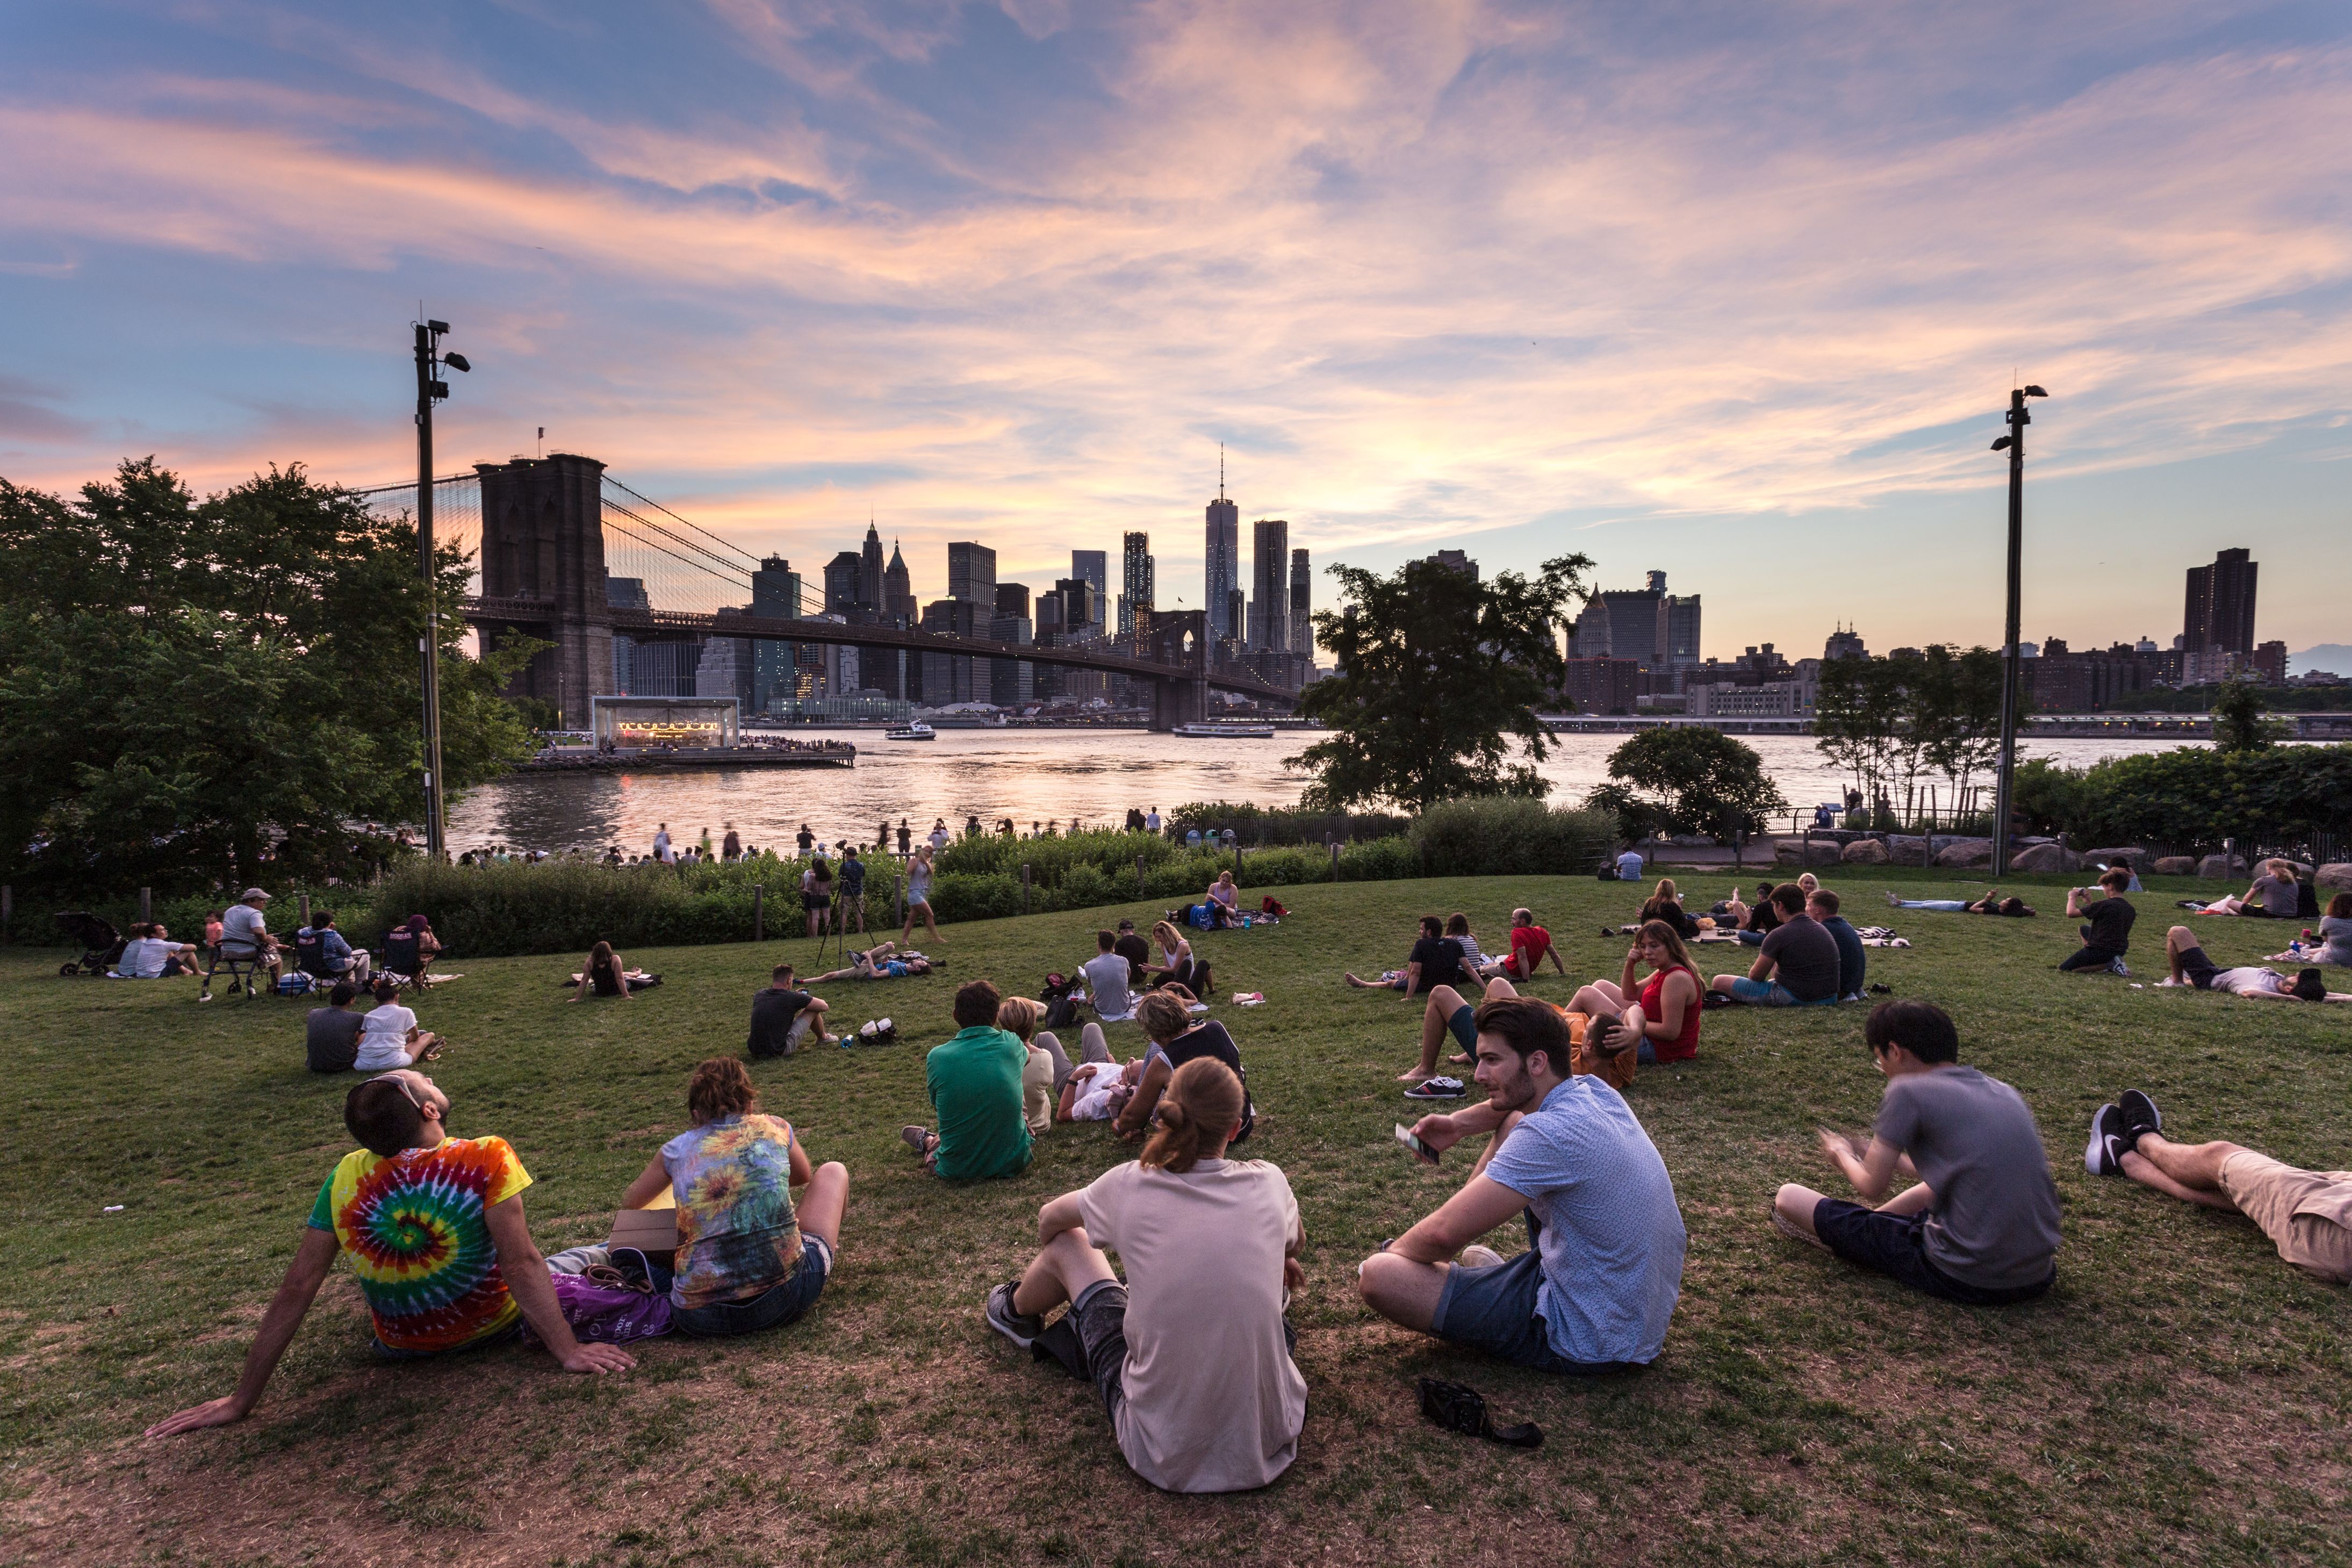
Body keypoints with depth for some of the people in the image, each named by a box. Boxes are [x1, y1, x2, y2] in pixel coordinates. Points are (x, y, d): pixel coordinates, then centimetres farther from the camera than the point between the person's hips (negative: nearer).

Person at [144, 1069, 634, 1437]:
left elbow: (296, 1289, -14)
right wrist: (568, 1350, -27)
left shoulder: (347, 1178, -16)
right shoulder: (487, 1158, -28)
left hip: (401, 1346, 3)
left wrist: (241, 1401, -6)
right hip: (493, 1328, -3)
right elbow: (521, 1263, -30)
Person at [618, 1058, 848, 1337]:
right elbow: (804, 1176, 32)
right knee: (833, 1171, 22)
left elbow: (629, 1203, 30)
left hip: (700, 1319, 2)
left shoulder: (676, 1150, 10)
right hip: (783, 1299, -1)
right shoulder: (775, 1128, 9)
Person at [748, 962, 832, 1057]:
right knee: (813, 1010, 7)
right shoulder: (792, 998, -13)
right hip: (779, 1052, -6)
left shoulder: (759, 994, 3)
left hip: (754, 1050, 6)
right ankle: (823, 1039, 33)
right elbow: (824, 1006, -2)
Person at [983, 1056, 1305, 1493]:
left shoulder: (1129, 1186, -11)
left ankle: (1018, 1312, 51)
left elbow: (1049, 1219, 13)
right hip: (1270, 1440, 1)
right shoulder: (1269, 1183, -8)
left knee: (1066, 1243, 19)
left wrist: (1049, 1264, 35)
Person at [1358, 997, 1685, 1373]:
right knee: (1512, 1122, 18)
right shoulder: (1593, 1088, -1)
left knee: (1377, 1275, -19)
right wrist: (1459, 1123, 5)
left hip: (1591, 1343, -9)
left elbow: (1442, 1235, -26)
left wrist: (1392, 1253, -5)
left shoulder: (1548, 1135, -28)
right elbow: (1514, 1103, 23)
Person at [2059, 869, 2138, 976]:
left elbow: (2071, 913, -20)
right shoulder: (2131, 910, 5)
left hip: (2100, 950, -9)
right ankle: (2111, 960, 12)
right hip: (2120, 950, 9)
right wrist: (2089, 901, 17)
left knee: (2063, 969, -4)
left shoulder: (2104, 905, -20)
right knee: (2084, 929, 31)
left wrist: (2072, 897, -2)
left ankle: (2108, 964, -10)